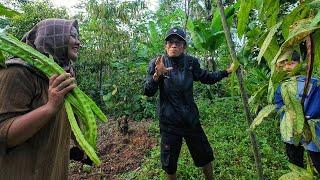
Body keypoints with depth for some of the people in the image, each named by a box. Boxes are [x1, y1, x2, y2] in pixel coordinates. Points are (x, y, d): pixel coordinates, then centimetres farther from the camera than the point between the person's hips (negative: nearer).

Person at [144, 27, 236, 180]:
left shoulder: (190, 62, -4)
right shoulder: (156, 63, -10)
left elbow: (206, 78, 12)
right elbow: (148, 92, -15)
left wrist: (227, 71, 4)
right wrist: (157, 75, -32)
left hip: (191, 119, 3)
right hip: (169, 121, -2)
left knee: (205, 155, 20)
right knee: (169, 163, 14)